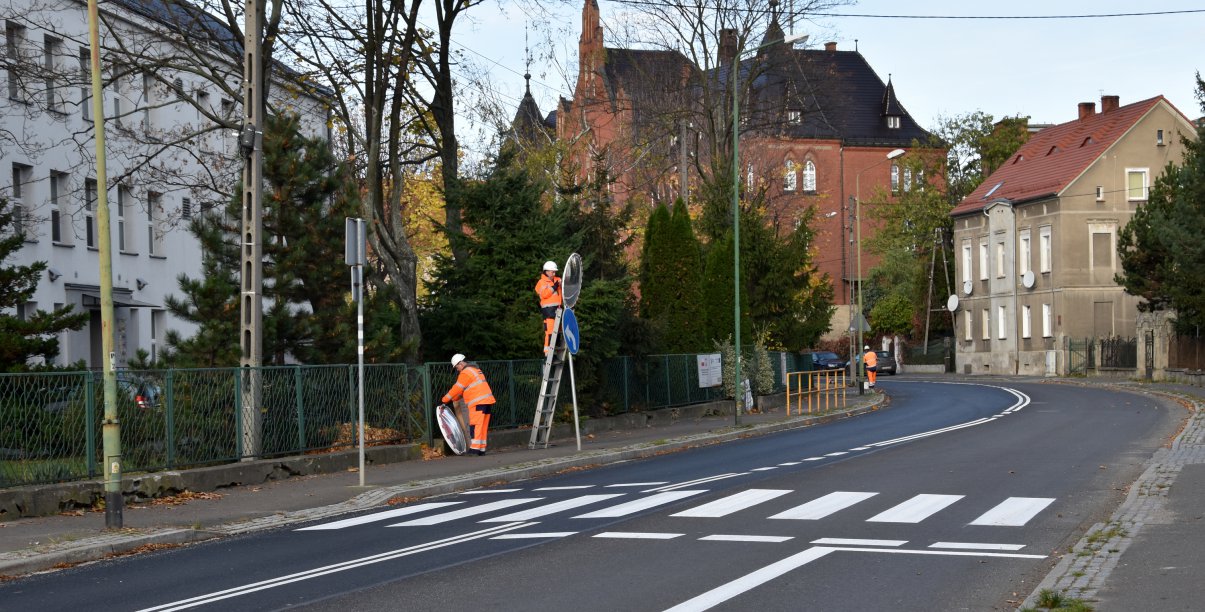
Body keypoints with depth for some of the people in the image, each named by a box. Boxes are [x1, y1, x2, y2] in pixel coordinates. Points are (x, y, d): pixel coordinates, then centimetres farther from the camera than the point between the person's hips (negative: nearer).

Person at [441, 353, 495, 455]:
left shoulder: (465, 373, -7)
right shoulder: (475, 370, 24)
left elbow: (457, 389, -5)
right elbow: (462, 390, 27)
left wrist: (445, 399, 4)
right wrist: (452, 399, 23)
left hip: (478, 403, -9)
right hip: (487, 401, 10)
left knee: (475, 425, -10)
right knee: (484, 426, 8)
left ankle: (474, 448, -15)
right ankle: (482, 449, 8)